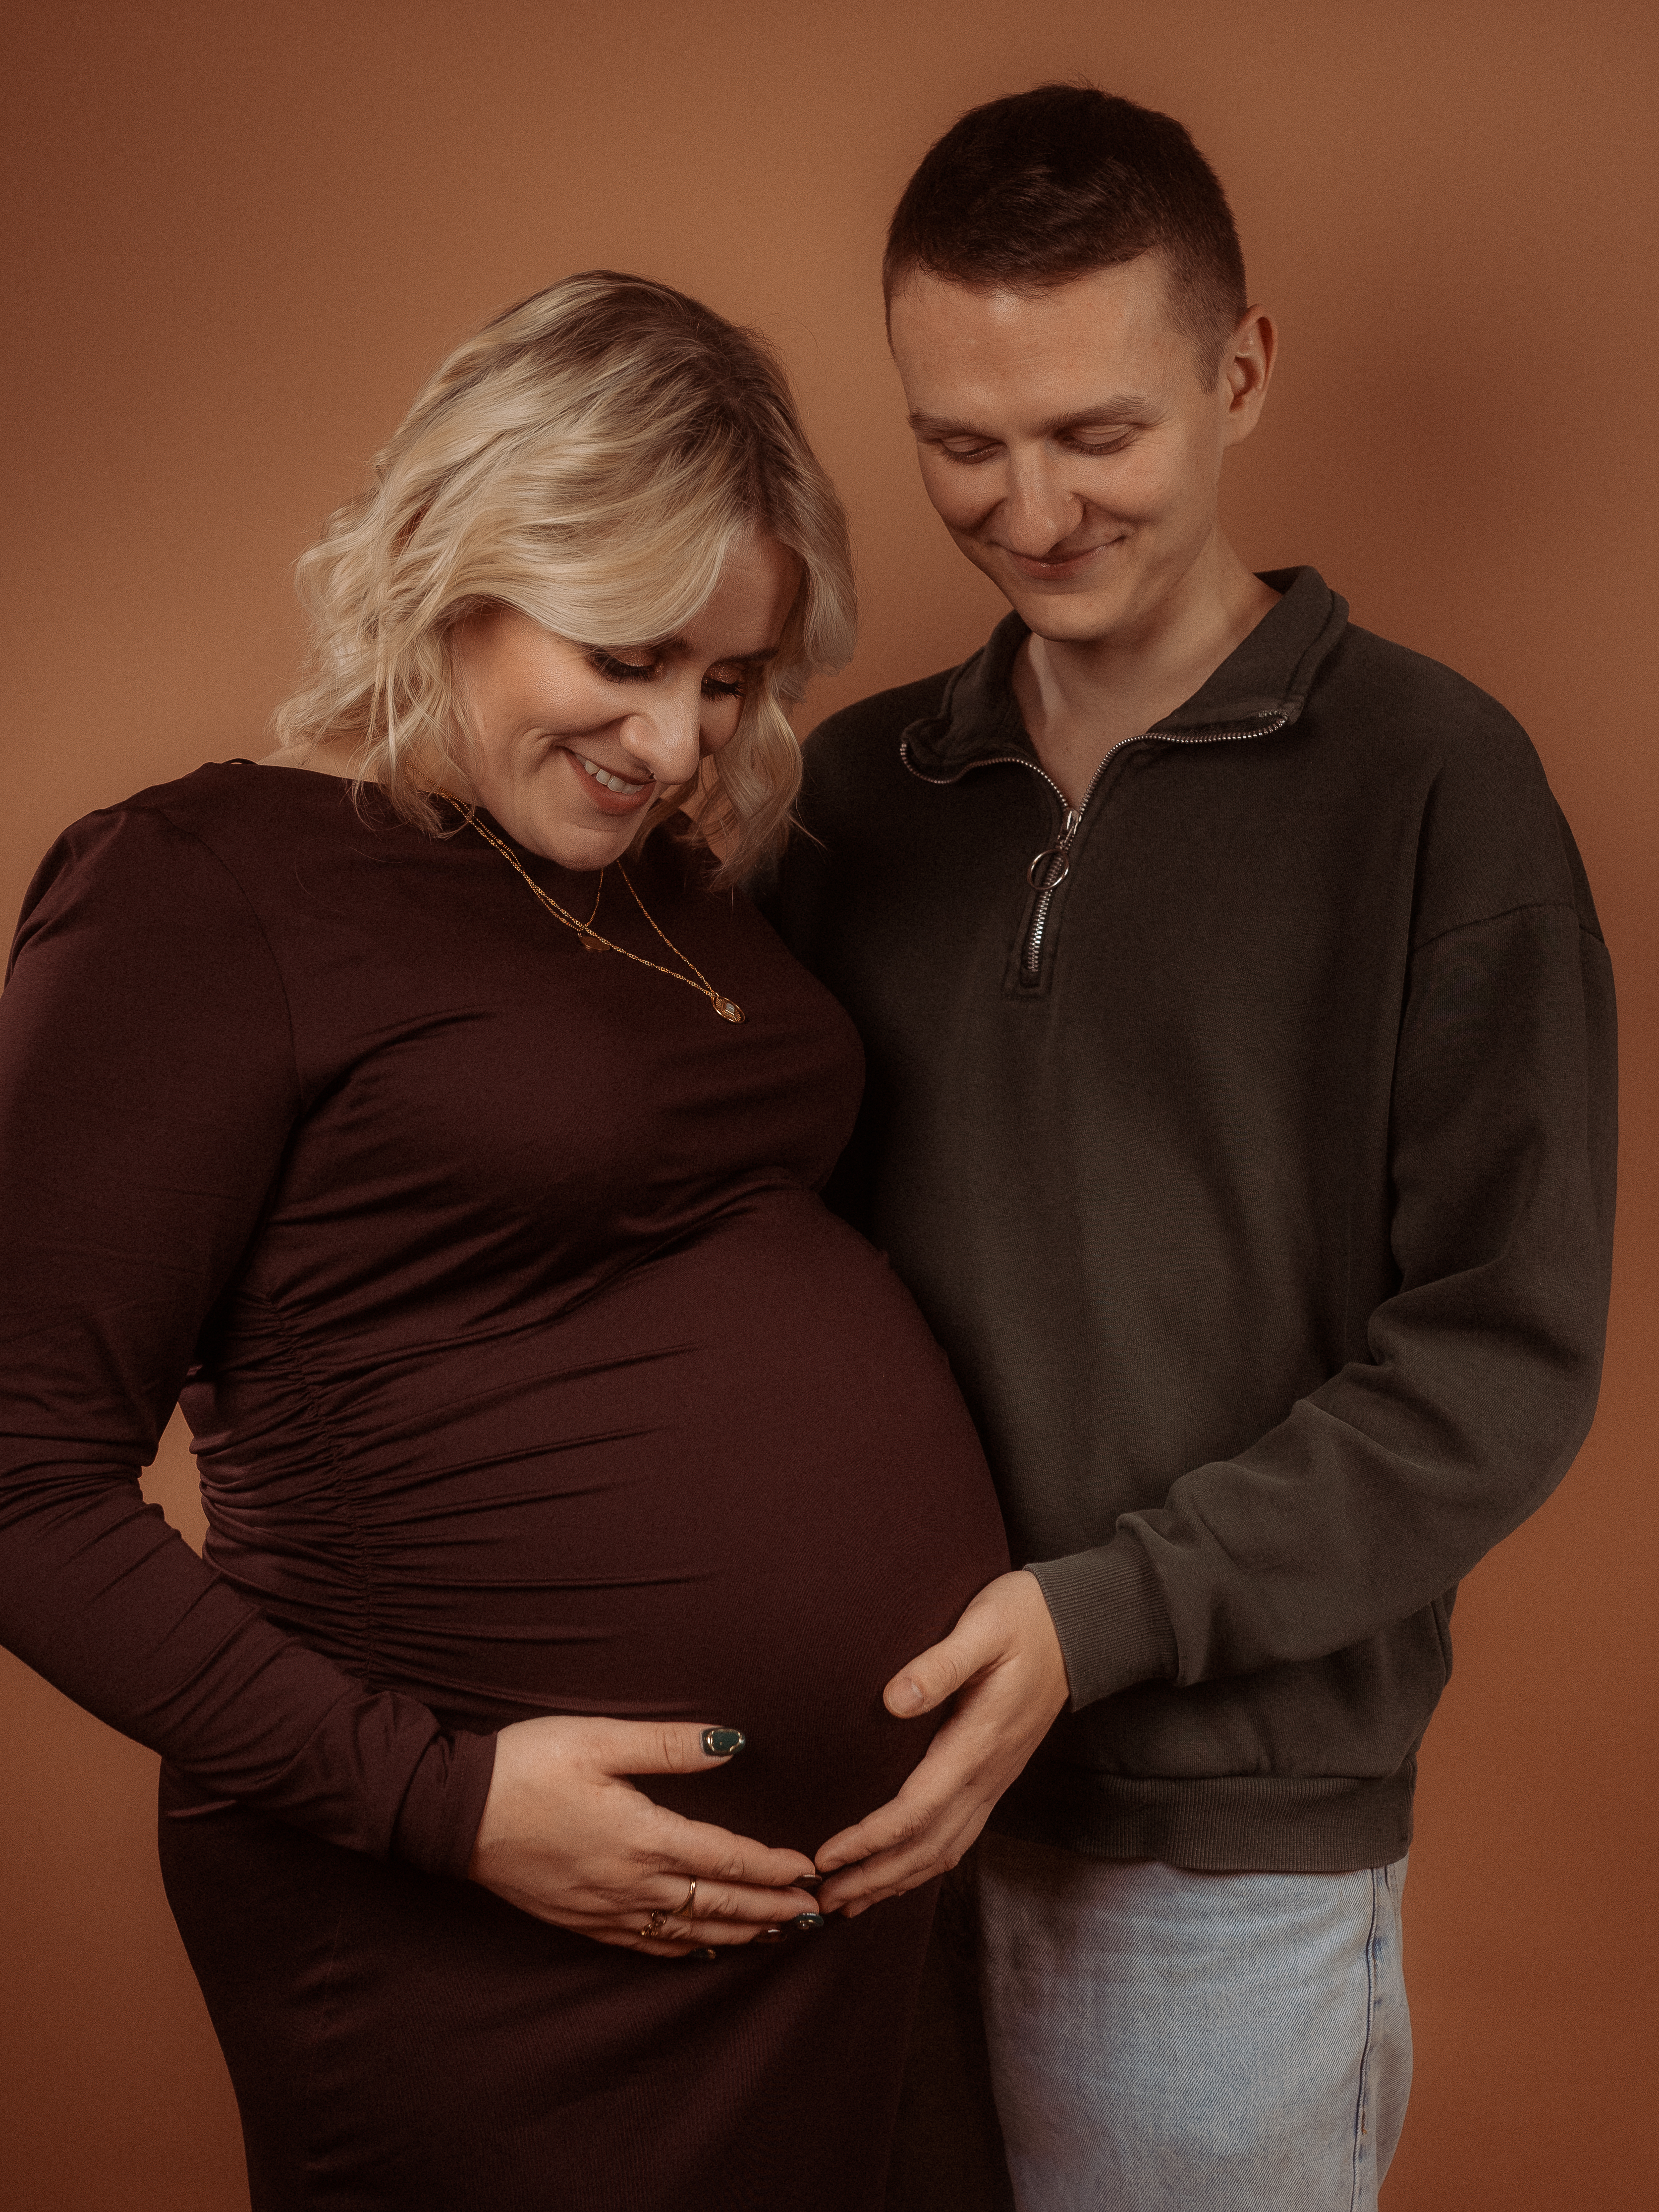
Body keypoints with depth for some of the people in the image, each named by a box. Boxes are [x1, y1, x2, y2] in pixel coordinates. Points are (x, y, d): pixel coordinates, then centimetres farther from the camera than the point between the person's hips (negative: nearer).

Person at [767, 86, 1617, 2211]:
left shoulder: (1425, 778, -7)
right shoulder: (859, 786, 6)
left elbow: (1502, 1362, -10)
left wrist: (1104, 1614, -18)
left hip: (1225, 1834, -4)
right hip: (870, 1790, 4)